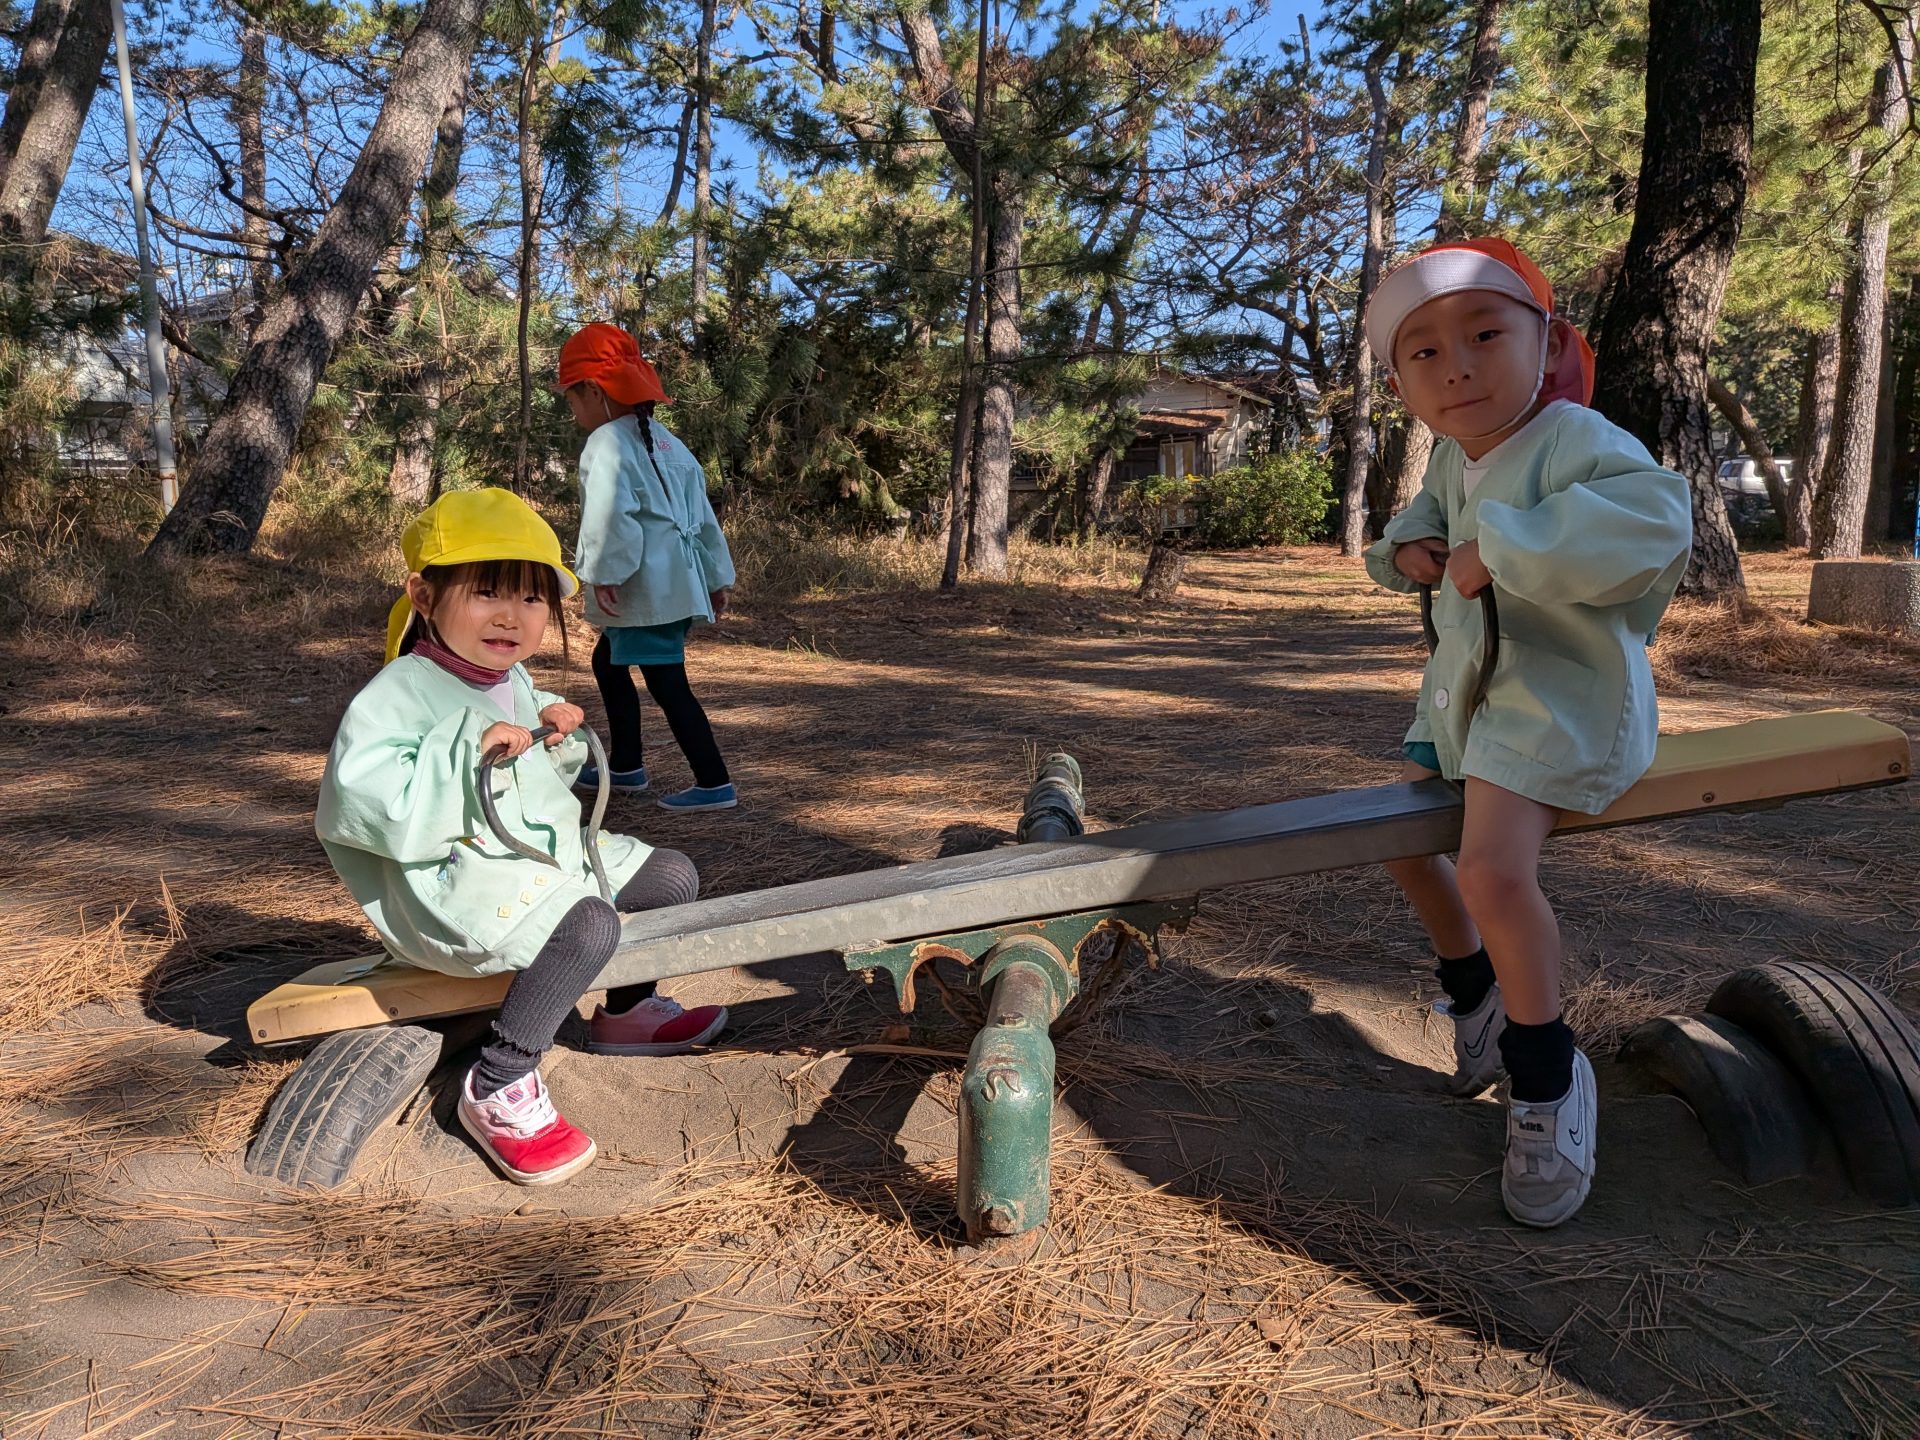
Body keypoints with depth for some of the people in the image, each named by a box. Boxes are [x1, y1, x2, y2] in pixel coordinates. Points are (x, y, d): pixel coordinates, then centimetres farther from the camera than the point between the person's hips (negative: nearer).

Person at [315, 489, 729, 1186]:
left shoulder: (513, 681, 11)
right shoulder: (400, 693, -18)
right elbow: (359, 802, -30)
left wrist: (559, 741, 2)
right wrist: (467, 751, -34)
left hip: (544, 852, 10)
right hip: (455, 881, -10)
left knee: (672, 875, 12)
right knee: (588, 924, -34)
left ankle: (625, 1012, 32)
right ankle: (496, 1088, -19)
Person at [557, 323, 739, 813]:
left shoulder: (607, 443, -11)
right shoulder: (668, 443, 17)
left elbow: (610, 513, -26)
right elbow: (703, 514, 18)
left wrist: (604, 573, -22)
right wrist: (717, 576, 21)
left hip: (646, 592, -10)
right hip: (675, 585, 10)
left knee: (666, 682, -6)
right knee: (608, 661, 23)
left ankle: (714, 782, -3)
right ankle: (626, 766, 32)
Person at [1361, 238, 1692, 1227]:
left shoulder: (1577, 444, -23)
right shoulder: (1452, 457, 3)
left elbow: (1654, 520, -44)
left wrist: (1499, 550, -38)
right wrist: (1410, 549, 0)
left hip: (1559, 693, -10)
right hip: (1466, 688, 10)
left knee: (1494, 870, -27)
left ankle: (1547, 1082, -4)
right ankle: (1477, 1002, 41)